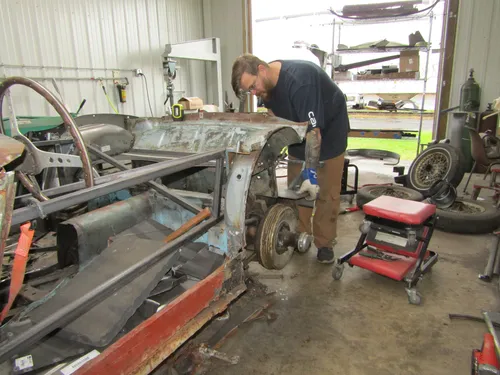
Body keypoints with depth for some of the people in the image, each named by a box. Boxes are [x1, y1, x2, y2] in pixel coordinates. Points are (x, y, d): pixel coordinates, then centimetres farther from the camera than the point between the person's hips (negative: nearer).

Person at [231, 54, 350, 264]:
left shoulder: (299, 80, -36)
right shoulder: (267, 82, -11)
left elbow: (314, 130, -36)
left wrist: (311, 172, -36)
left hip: (328, 132, -7)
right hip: (300, 134, 7)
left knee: (326, 193, -1)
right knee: (295, 189, 7)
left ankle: (325, 244, 12)